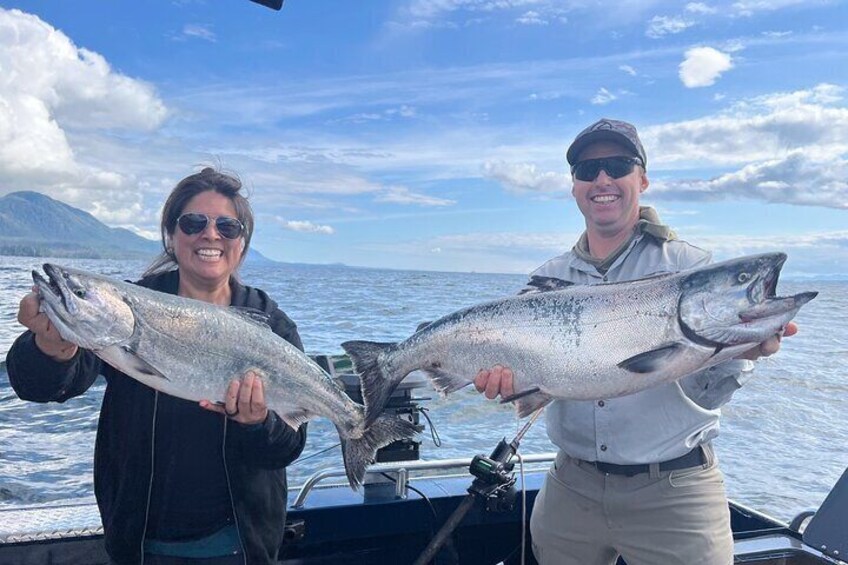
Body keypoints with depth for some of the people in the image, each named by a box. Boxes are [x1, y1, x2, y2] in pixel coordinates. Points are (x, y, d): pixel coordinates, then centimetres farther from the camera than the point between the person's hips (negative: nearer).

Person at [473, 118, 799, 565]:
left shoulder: (689, 266, -6)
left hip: (672, 490, -2)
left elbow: (705, 394, -11)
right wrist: (504, 377, -22)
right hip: (571, 487, 3)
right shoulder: (546, 279, 2)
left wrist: (734, 354, -31)